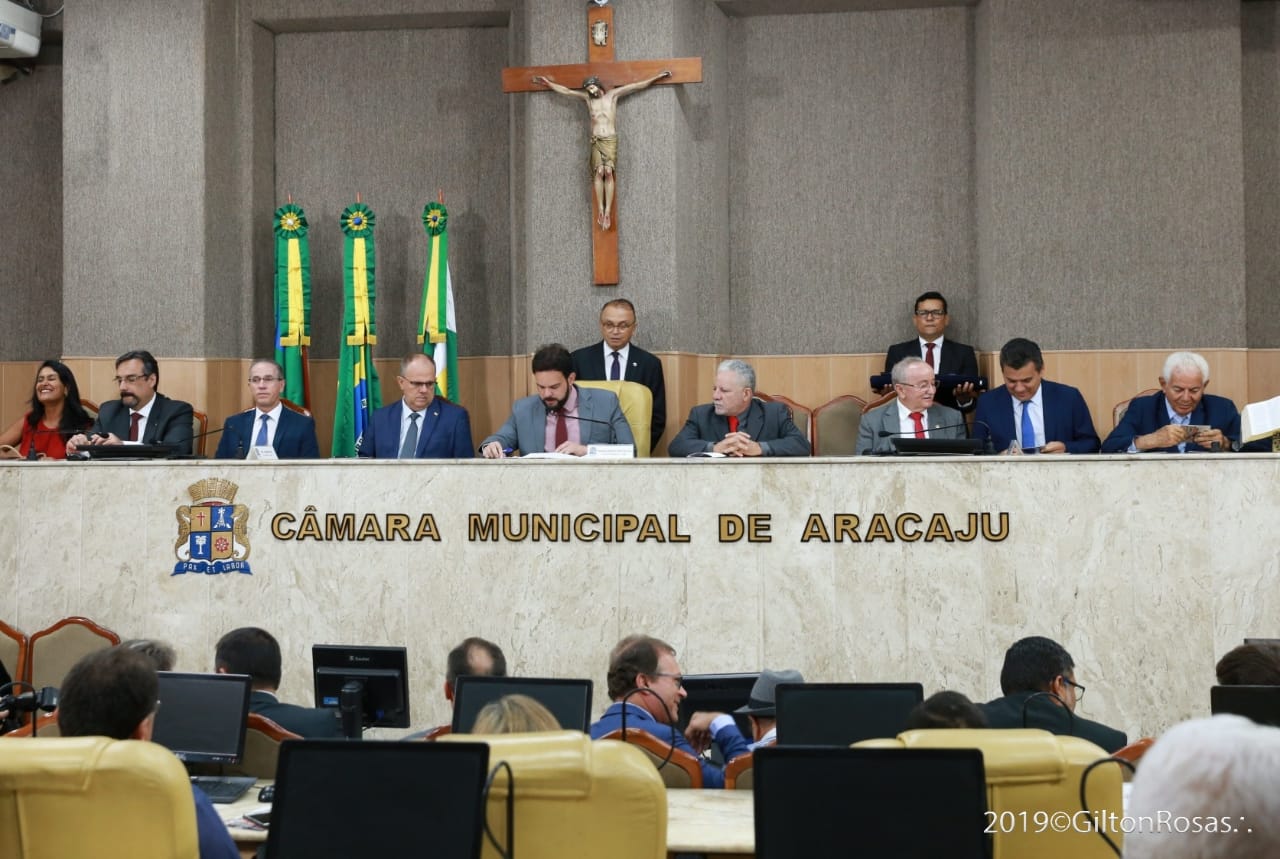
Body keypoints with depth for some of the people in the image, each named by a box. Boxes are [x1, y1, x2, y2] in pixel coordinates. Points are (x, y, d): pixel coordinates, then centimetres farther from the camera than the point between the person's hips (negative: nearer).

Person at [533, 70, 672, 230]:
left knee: (608, 172, -15)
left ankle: (608, 211, -19)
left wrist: (657, 77, 7)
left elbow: (637, 85, 7)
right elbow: (566, 91, 19)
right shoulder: (587, 98, 13)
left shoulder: (612, 95, 8)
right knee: (599, 172, -13)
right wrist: (548, 83, 20)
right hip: (596, 140, 1)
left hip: (610, 140, -1)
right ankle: (600, 210, -16)